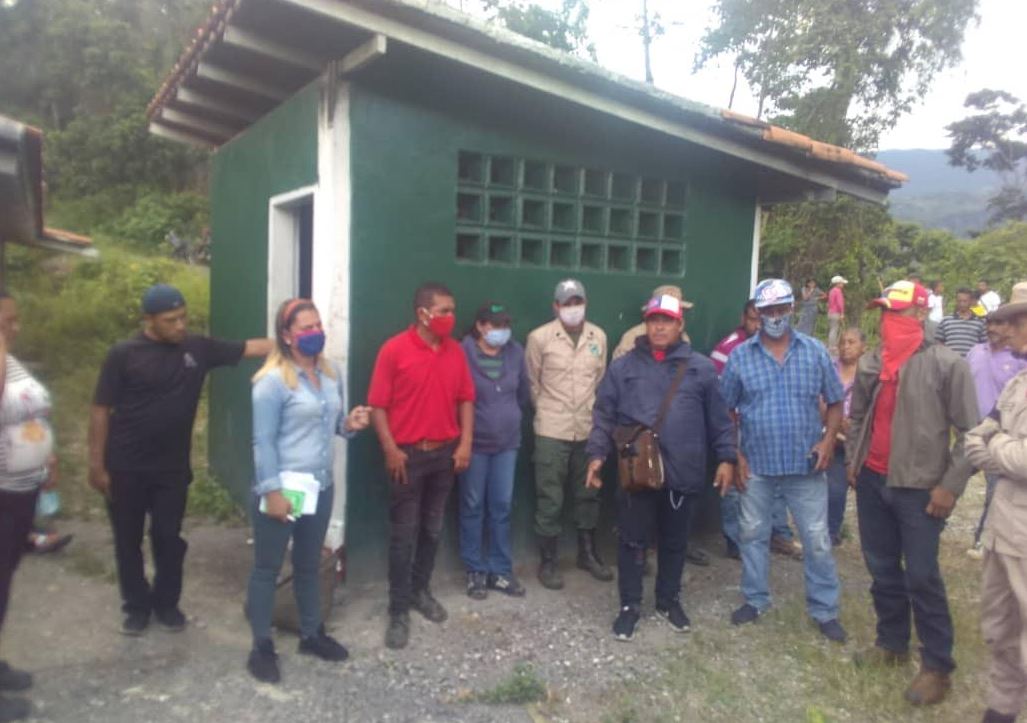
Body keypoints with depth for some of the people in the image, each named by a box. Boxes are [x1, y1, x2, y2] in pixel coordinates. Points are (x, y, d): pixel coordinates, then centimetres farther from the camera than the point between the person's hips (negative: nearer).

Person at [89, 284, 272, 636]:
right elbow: (101, 411, -7)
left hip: (173, 468, 2)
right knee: (128, 540, 11)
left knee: (168, 538, 12)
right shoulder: (124, 354, -10)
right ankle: (137, 606, 29)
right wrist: (96, 464, -8)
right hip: (125, 468, -2)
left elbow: (250, 347, -3)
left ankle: (167, 603, 30)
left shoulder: (198, 348, -1)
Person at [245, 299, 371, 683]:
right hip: (282, 487, -6)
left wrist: (349, 425, -5)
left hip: (321, 486, 7)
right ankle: (262, 647, 23)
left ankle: (312, 634, 36)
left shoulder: (332, 374, 6)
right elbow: (263, 441, -16)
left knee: (309, 564, 20)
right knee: (267, 568, 9)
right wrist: (272, 491, -20)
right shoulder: (273, 381, -15)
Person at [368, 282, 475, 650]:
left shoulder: (455, 351, 4)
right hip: (408, 455, -4)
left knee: (432, 529, 16)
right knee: (403, 534, 3)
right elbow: (377, 405, -10)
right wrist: (390, 449, -15)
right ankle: (399, 610, 14)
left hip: (445, 453, 5)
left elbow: (466, 399, 8)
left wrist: (465, 443, -1)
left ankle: (421, 590, 35)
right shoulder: (394, 349, -11)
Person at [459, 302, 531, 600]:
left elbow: (524, 393, 14)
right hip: (474, 443, -4)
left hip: (508, 442, 4)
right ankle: (475, 571, 19)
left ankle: (500, 570, 21)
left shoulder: (516, 353, 1)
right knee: (473, 507, 7)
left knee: (502, 507, 10)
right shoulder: (463, 353, -13)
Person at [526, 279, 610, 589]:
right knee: (550, 499, 3)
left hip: (588, 429, 4)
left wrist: (591, 410, 12)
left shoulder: (599, 337, 3)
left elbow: (600, 378, 13)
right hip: (551, 430, -3)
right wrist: (548, 410, 8)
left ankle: (588, 553, 32)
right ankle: (549, 561, 17)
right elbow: (532, 382, 2)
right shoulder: (539, 337, -8)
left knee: (588, 494, 15)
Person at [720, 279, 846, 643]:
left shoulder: (815, 351, -1)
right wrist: (734, 455, -4)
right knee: (753, 534, 13)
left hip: (805, 464, 0)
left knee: (817, 539, 7)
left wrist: (828, 440, -11)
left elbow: (835, 402, 5)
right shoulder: (740, 356, -3)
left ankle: (825, 610, 23)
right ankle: (755, 599, 31)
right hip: (756, 464, 0)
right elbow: (726, 411, 2)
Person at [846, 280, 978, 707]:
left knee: (921, 576, -1)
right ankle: (891, 642, 32)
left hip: (918, 487, -5)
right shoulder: (871, 363, 5)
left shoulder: (946, 364, -11)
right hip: (872, 481, 6)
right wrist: (852, 460, 11)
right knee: (882, 569, 15)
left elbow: (970, 432, -10)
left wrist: (951, 485, -13)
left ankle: (937, 666, 14)